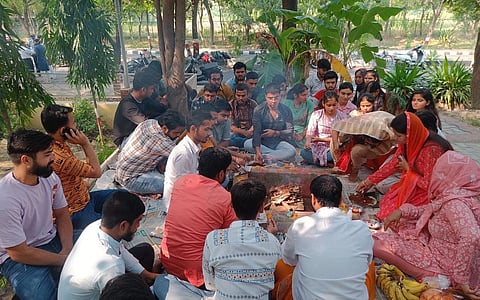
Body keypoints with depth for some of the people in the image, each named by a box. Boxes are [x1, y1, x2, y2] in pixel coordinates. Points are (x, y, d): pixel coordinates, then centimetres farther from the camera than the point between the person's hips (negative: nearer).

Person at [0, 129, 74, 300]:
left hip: (52, 239, 7)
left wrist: (67, 249, -12)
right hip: (19, 257, -6)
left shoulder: (50, 177, -8)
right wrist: (63, 260, -13)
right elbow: (19, 253, -21)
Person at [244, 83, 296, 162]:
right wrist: (258, 151, -33)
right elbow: (256, 132, -20)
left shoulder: (286, 110, -3)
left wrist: (275, 133, -18)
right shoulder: (259, 110, -9)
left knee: (292, 151, -30)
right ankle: (279, 155, -23)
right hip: (263, 142, 0)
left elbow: (290, 131, -1)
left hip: (279, 142, 0)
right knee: (247, 144, -31)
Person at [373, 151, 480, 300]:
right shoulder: (455, 196, 1)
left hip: (444, 267, -9)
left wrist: (460, 278, -33)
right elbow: (430, 211, 16)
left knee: (377, 243, -12)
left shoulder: (455, 203, -26)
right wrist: (402, 211, 3)